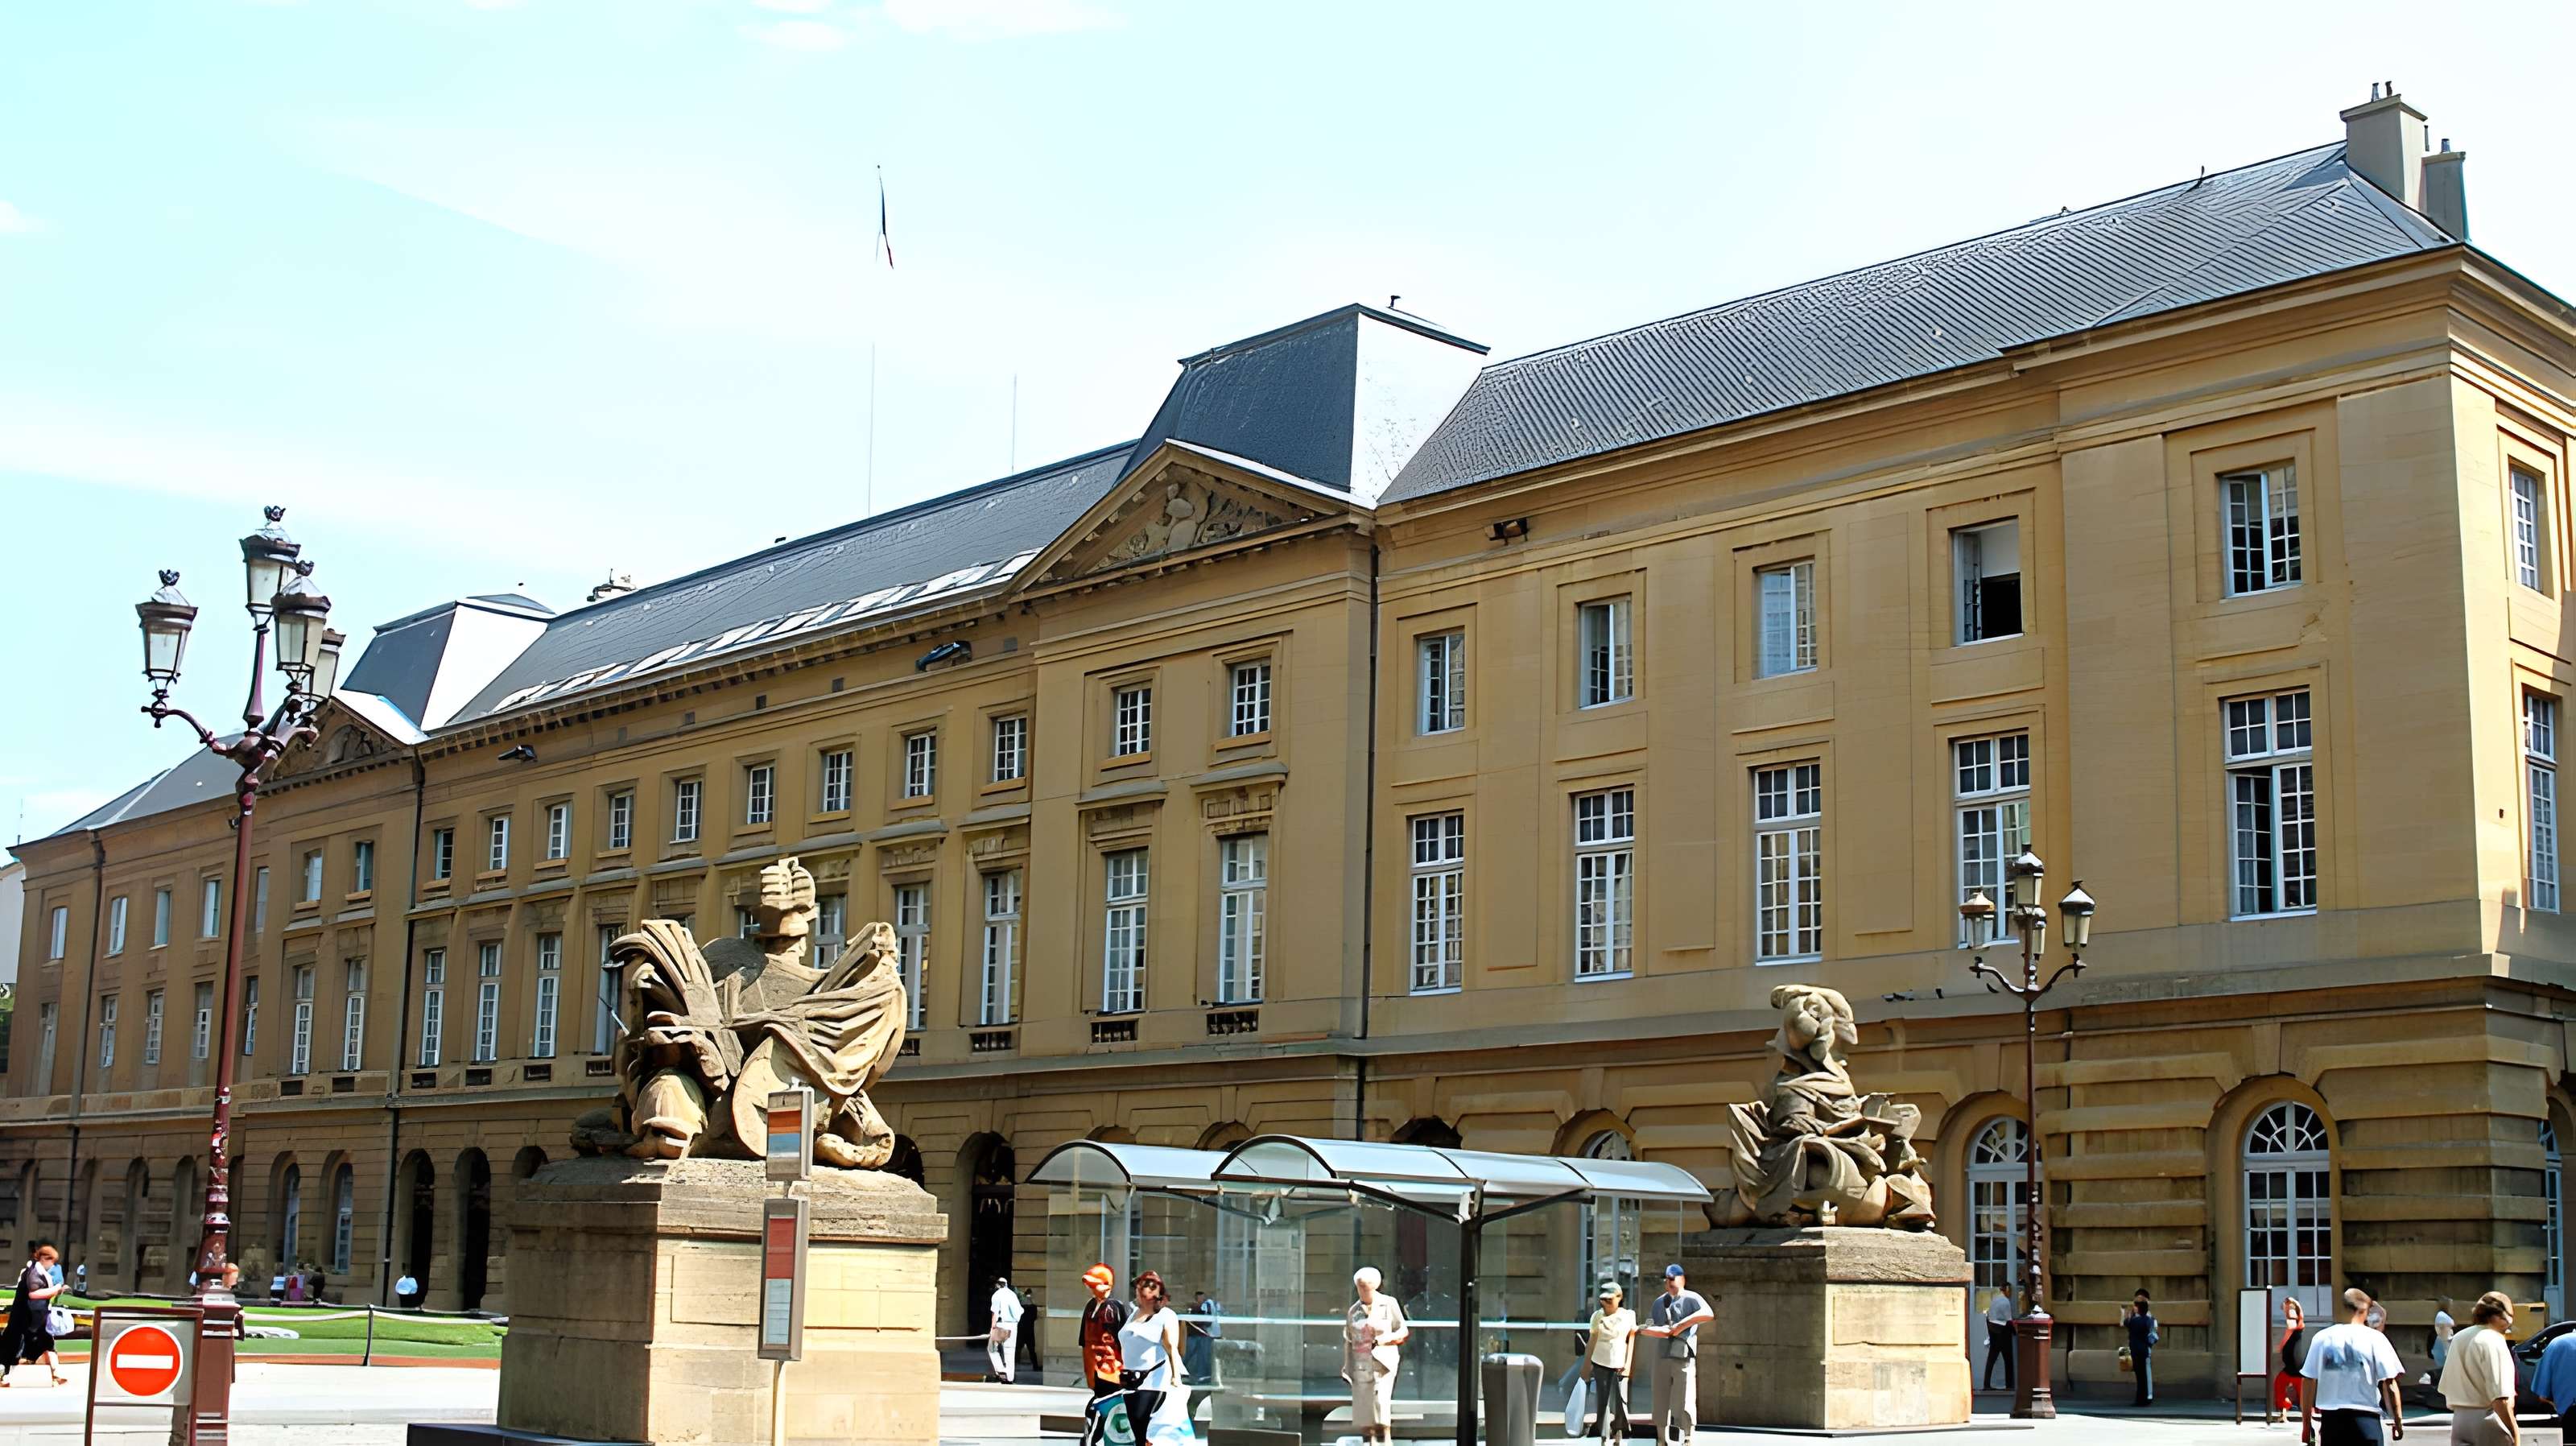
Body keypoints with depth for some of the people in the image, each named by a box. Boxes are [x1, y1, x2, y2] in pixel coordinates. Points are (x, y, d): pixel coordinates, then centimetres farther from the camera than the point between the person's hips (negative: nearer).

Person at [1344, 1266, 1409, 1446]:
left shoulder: (1389, 1304, 1)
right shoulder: (1353, 1311, 11)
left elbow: (1403, 1331, 2)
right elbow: (1348, 1341, 16)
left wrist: (1384, 1339, -13)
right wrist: (1347, 1366, 12)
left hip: (1383, 1361, -4)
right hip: (1361, 1362, 4)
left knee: (1381, 1398, -18)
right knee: (1362, 1404, -1)